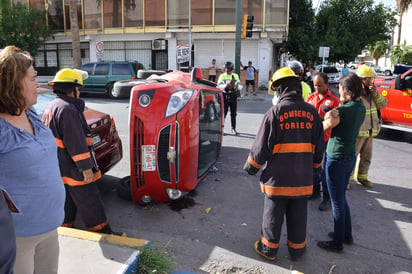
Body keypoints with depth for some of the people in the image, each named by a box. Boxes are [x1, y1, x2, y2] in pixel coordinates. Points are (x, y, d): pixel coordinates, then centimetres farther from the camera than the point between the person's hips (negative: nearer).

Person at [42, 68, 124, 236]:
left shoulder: (50, 107, 14)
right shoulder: (68, 109, -20)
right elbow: (75, 143, -24)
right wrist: (86, 168, -21)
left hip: (57, 168, 10)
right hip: (72, 169, -10)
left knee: (66, 199, 21)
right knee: (89, 202, -2)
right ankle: (102, 233, 7)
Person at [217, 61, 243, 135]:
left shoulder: (236, 76, 13)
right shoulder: (222, 76, 4)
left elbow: (240, 86, 6)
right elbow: (219, 86, -9)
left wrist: (237, 86, -18)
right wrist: (226, 86, -28)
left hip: (233, 96, 3)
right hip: (225, 95, -3)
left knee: (233, 114, 7)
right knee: (223, 113, -4)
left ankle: (233, 129, 16)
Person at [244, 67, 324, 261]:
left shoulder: (275, 112, -14)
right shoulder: (311, 112, 0)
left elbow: (261, 146, -11)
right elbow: (319, 146, 8)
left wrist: (250, 167, 4)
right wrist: (314, 167, 23)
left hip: (278, 178, -4)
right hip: (303, 178, 4)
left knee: (273, 215, 12)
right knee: (298, 216, 17)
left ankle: (268, 248, 27)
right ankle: (297, 249, 33)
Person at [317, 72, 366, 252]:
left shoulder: (342, 111, -23)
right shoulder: (361, 107, 2)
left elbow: (321, 129, -13)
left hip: (336, 159, -9)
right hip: (350, 156, 9)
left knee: (337, 203, 5)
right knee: (341, 199, 23)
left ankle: (337, 242, 20)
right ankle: (347, 235, 37)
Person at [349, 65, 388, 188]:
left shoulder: (371, 91, 9)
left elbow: (383, 104, 5)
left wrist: (375, 94, -11)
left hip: (370, 130, 8)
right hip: (356, 131, -8)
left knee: (366, 155, 18)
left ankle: (362, 177, 33)